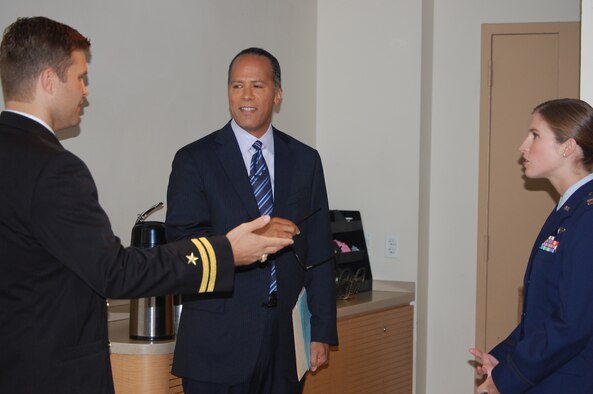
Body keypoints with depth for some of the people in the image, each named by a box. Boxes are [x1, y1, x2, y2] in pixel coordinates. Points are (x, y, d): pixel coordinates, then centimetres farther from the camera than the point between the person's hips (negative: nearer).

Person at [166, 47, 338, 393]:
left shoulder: (305, 160, 9)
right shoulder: (195, 160, 0)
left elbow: (319, 252, 9)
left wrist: (323, 332, 6)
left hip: (285, 342, 3)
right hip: (218, 344, -3)